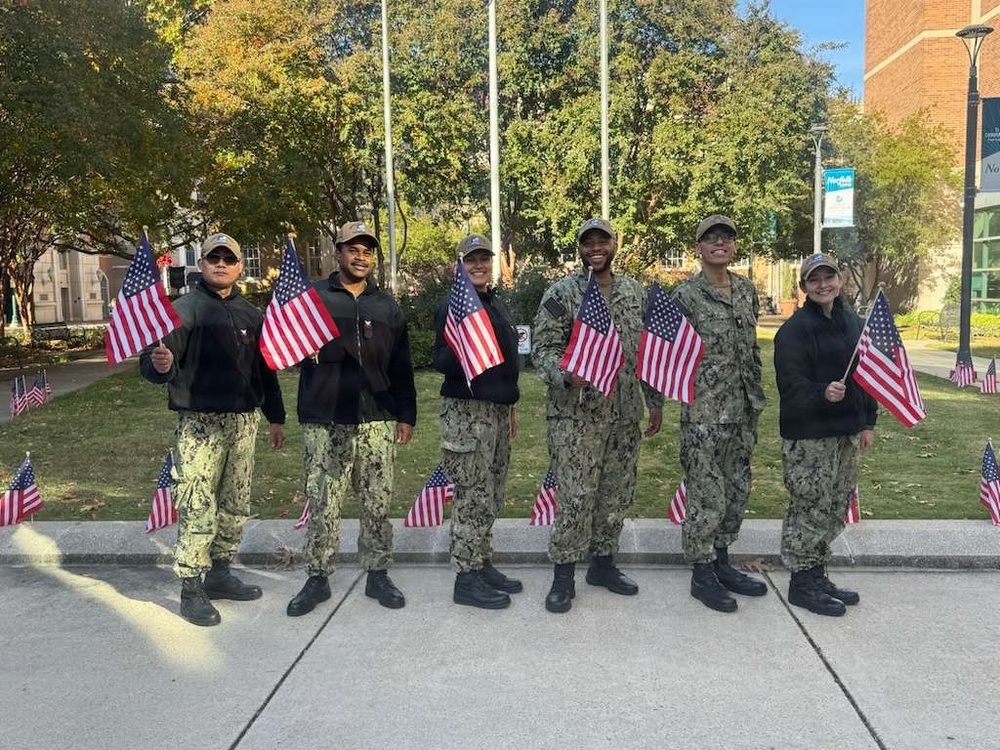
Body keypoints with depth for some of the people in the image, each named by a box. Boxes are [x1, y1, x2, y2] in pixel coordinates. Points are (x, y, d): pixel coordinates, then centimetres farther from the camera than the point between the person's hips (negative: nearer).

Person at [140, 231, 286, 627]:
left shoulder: (251, 314, 12)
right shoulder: (185, 309, -5)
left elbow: (264, 369, 19)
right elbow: (153, 358, -15)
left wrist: (275, 417, 19)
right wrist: (160, 364, -40)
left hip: (244, 421, 6)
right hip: (200, 423, -6)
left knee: (235, 505, 12)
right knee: (197, 507, -7)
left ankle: (220, 573, 26)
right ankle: (191, 589, 3)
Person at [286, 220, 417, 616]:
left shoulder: (386, 305, 14)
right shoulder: (313, 297, 5)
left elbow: (401, 366, 15)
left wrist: (406, 415, 10)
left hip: (377, 420, 3)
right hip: (325, 421, -2)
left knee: (377, 503, 7)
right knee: (322, 504, 2)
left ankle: (378, 574, 19)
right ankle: (317, 578, 16)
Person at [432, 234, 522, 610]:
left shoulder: (496, 304, 16)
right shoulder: (453, 306, -10)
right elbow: (441, 362, -15)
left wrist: (509, 406, 23)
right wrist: (460, 351, -36)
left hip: (497, 410, 9)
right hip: (467, 412, -9)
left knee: (490, 497, 14)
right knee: (472, 498, -5)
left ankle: (482, 565, 24)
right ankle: (466, 578, 4)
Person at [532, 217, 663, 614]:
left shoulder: (636, 292, 10)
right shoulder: (561, 293, -5)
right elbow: (543, 349, -9)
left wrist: (656, 401, 13)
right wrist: (567, 373, -28)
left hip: (625, 413, 5)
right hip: (576, 414, -5)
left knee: (617, 493, 12)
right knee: (576, 497, -3)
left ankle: (603, 562, 30)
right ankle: (564, 575, 11)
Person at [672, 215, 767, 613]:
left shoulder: (747, 289, 11)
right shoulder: (685, 295, -8)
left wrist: (757, 397, 17)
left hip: (743, 411, 7)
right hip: (704, 413, -7)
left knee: (737, 490, 14)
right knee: (707, 496, -1)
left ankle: (721, 562, 29)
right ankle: (702, 575, 13)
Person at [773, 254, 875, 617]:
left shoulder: (855, 324, 12)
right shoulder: (794, 329, -11)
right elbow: (790, 384, -19)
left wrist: (868, 423, 14)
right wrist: (822, 393, -36)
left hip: (847, 434, 8)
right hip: (808, 436, -8)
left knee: (835, 510, 15)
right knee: (810, 509, -2)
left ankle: (818, 576, 28)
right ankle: (801, 583, 11)